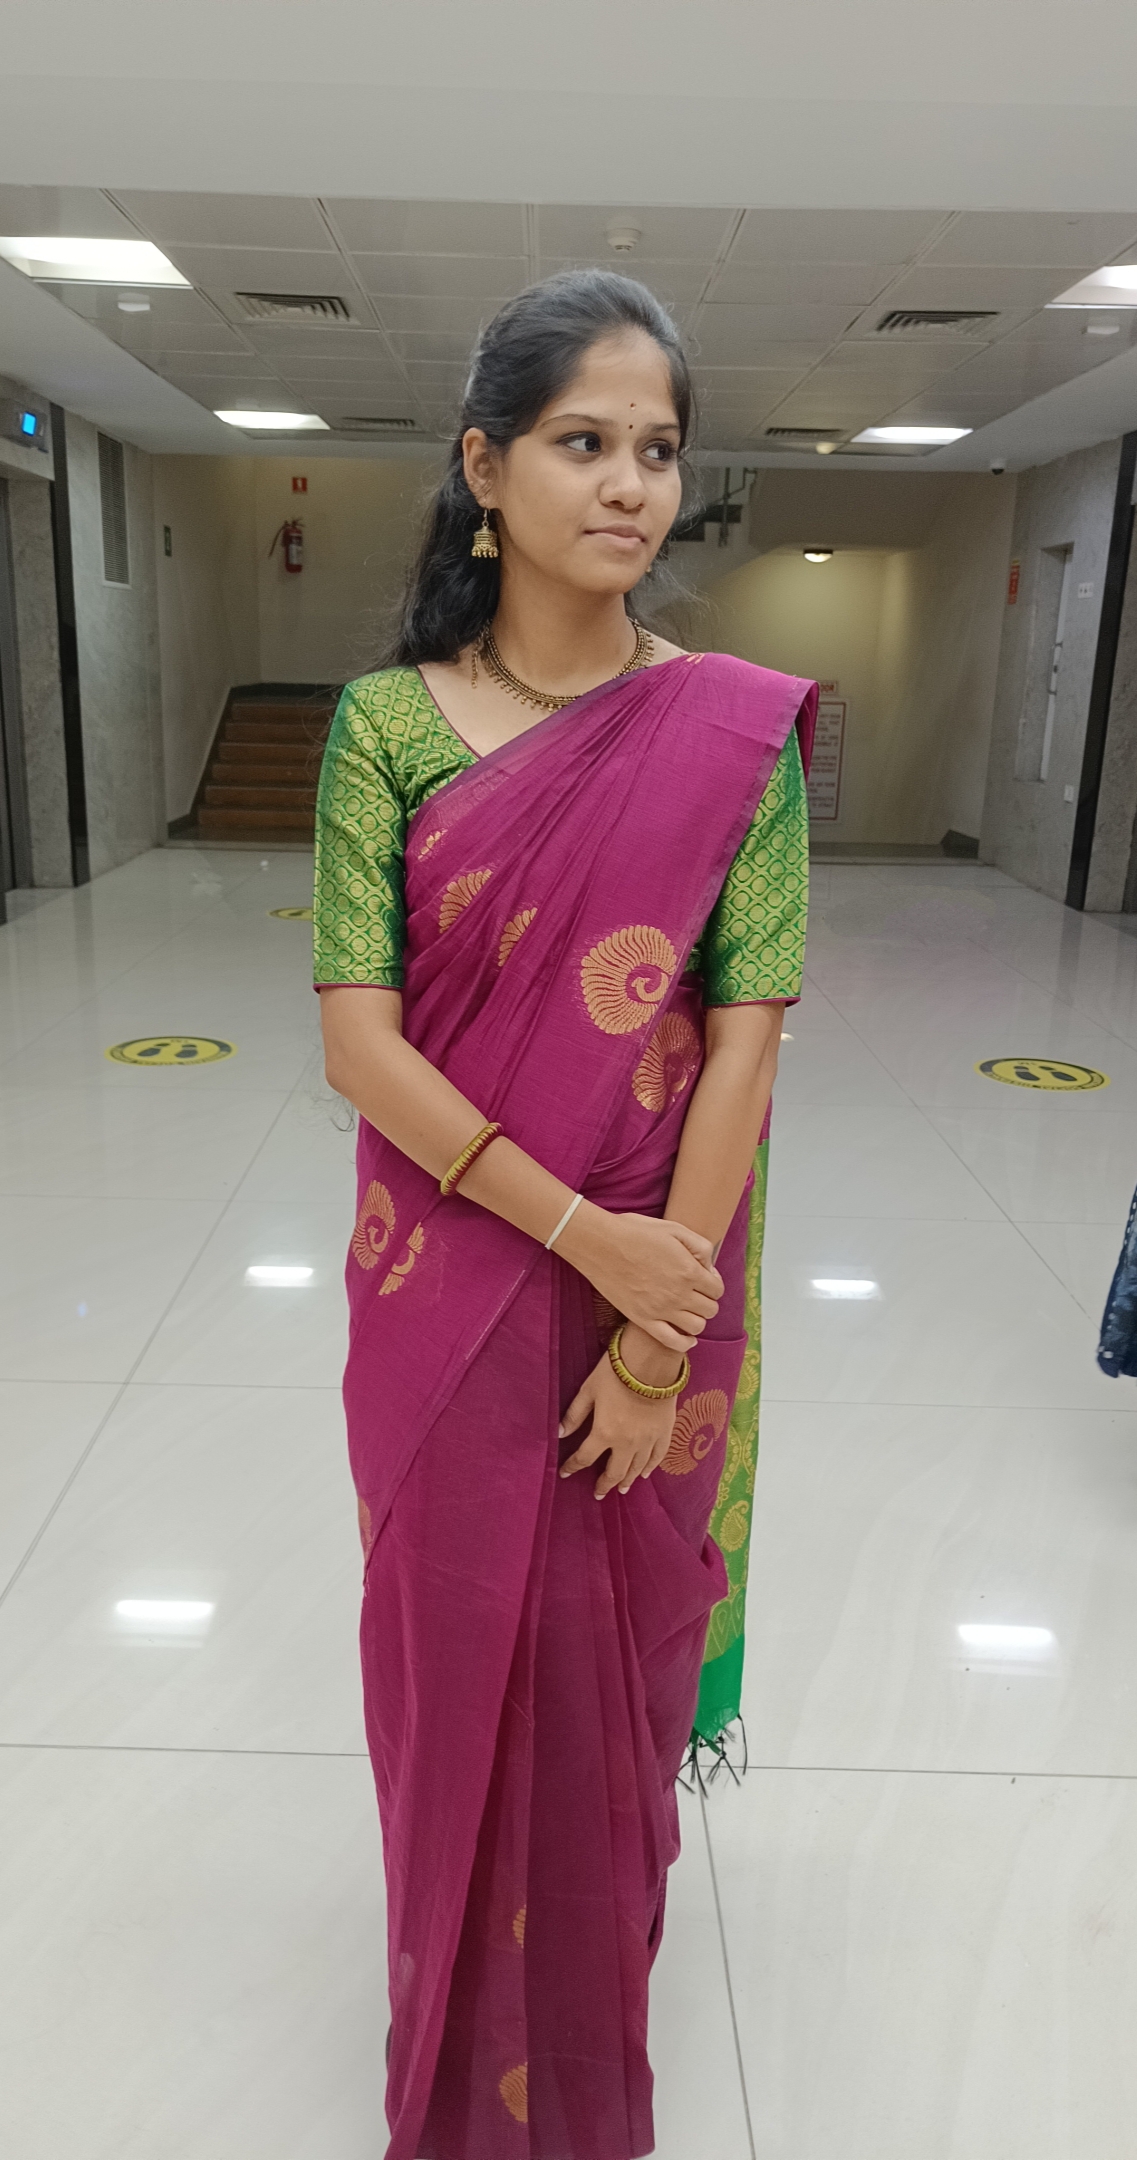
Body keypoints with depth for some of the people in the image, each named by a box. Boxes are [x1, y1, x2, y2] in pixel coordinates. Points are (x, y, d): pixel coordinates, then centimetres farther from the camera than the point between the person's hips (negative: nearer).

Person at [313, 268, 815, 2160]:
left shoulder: (737, 728, -6)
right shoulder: (390, 720, -5)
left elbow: (745, 1038, -9)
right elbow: (357, 1036, -10)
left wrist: (655, 1338, -11)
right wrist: (581, 1233, -17)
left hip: (661, 1283, 0)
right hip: (444, 1281, 0)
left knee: (616, 1657, 16)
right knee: (455, 1640, 16)